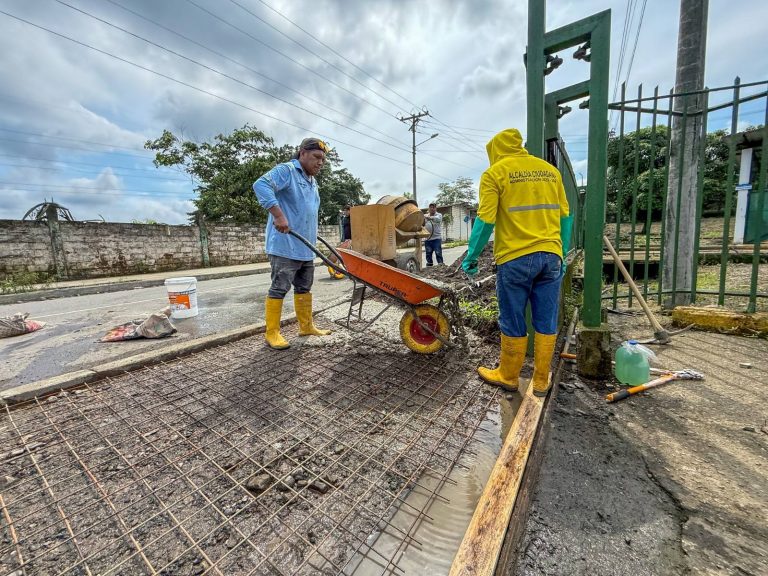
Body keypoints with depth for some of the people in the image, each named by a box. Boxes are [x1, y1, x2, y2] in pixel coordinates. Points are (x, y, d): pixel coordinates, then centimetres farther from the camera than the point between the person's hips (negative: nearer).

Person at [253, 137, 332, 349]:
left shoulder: (312, 182, 21)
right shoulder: (286, 170, -6)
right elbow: (261, 185, -23)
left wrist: (313, 240, 26)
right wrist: (279, 215, -31)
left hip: (306, 248, 9)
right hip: (285, 246, -9)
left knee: (304, 288, 13)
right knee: (279, 288, -5)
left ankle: (306, 326, 24)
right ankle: (272, 333, 5)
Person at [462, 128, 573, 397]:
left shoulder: (494, 173, 0)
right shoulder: (550, 170, 15)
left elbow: (485, 220, -9)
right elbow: (565, 217, 14)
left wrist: (471, 257, -1)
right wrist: (562, 254, 20)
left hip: (515, 259, -5)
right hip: (551, 256, 5)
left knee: (513, 323, 7)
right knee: (546, 323, 10)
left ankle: (508, 376, 23)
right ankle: (541, 381, 23)